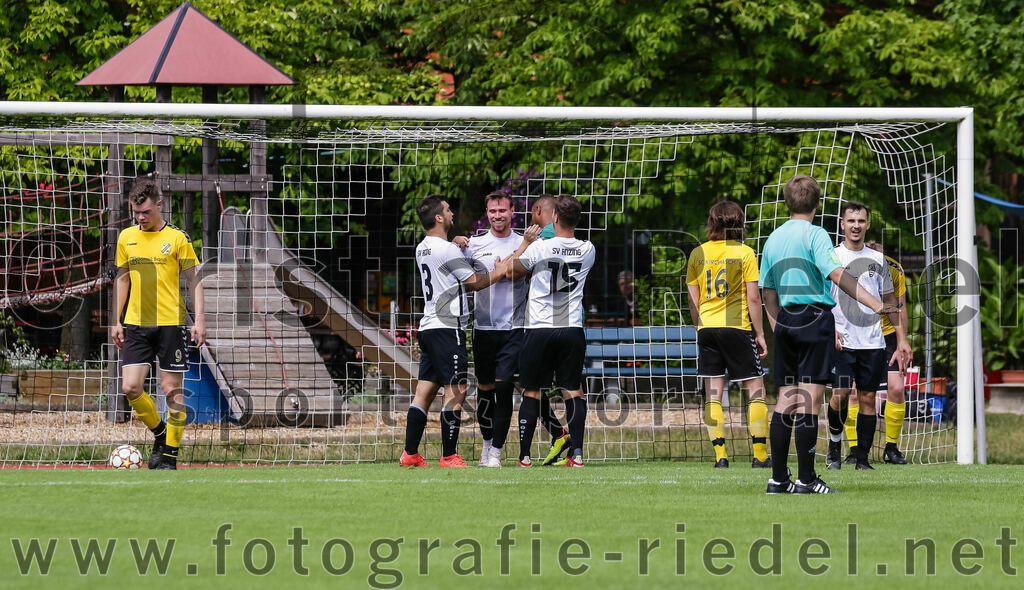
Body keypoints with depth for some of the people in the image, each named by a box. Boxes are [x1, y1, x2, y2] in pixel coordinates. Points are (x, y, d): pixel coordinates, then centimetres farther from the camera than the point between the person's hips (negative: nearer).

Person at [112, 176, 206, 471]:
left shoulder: (176, 238, -3)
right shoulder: (126, 238, 8)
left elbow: (193, 280, 0)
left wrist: (199, 319, -7)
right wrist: (116, 321, 13)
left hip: (170, 322, -4)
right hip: (136, 324, 4)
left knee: (172, 390, -2)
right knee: (130, 387, -7)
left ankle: (170, 454, 6)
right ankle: (159, 432, 18)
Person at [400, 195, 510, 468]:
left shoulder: (423, 248, 13)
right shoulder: (447, 250, -13)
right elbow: (474, 282, -6)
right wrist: (499, 272, 7)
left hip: (429, 326, 9)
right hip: (448, 328, -9)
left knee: (424, 390, 8)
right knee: (456, 391, -7)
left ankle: (410, 454, 6)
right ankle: (449, 456, -8)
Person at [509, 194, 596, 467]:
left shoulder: (539, 248, -10)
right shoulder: (587, 250, 1)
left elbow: (513, 269, 6)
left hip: (540, 329, -2)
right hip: (572, 328, 2)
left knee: (532, 392, 6)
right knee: (574, 391, 5)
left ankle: (524, 454, 8)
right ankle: (576, 453, -4)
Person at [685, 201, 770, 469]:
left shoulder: (698, 254, 6)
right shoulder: (744, 253, -4)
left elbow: (693, 301, 8)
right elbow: (753, 298, -6)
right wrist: (760, 334, 1)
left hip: (707, 327, 3)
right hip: (737, 326, -3)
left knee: (713, 394, 4)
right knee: (756, 389, 4)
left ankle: (720, 454, -2)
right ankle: (760, 454, -2)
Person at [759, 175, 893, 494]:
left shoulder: (773, 238, 14)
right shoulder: (814, 234, -7)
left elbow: (768, 292, 17)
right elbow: (836, 274, -20)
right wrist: (875, 303, -25)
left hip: (785, 321, 7)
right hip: (815, 317, -7)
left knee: (786, 399, 10)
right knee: (810, 398, -7)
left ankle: (779, 478, 9)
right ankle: (806, 478, -9)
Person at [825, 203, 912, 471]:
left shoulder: (877, 260, 12)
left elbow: (890, 302, 16)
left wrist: (902, 340, 11)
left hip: (873, 343, 3)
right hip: (842, 342, -3)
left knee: (868, 398, 1)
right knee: (840, 394, -12)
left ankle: (862, 458, 6)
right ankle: (834, 445, 11)